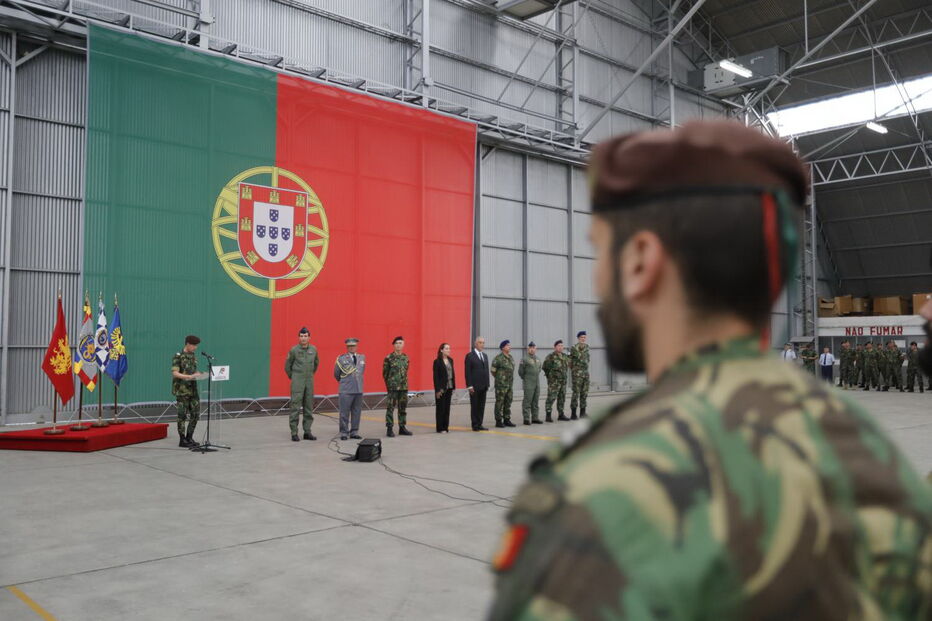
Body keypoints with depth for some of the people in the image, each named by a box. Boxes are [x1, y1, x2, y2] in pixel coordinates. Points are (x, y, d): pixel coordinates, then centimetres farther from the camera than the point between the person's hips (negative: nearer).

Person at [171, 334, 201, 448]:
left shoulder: (193, 356, 12)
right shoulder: (178, 356, -9)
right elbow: (175, 373, -17)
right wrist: (189, 376, -28)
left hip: (193, 389, 7)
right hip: (182, 390, -7)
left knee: (195, 414, 7)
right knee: (182, 415, 0)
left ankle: (189, 438, 19)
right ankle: (182, 440, 8)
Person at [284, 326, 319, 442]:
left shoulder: (313, 349, 4)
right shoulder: (294, 350, -6)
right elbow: (287, 366, 5)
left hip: (310, 381, 4)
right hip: (297, 382, -4)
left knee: (309, 407, 7)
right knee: (295, 407, -6)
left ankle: (307, 432, 14)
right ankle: (294, 433, -2)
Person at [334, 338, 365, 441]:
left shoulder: (362, 357, 10)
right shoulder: (341, 359, -1)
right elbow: (336, 374, 10)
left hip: (358, 390, 4)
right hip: (346, 390, -4)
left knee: (356, 413, 6)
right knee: (344, 413, -2)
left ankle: (354, 432, 14)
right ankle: (343, 433, 6)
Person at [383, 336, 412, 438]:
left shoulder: (405, 357, 9)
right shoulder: (389, 358, -6)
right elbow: (385, 373, -1)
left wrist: (405, 382, 10)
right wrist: (389, 384, 1)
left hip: (404, 387, 5)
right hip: (393, 387, -5)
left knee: (403, 408, 11)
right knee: (390, 408, -3)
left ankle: (402, 427, 20)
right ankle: (389, 429, 2)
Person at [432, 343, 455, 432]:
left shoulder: (450, 360, 10)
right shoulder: (437, 362, -8)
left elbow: (453, 374, 12)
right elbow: (435, 376, -10)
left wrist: (453, 386, 7)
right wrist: (438, 390, -14)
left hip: (449, 388, 6)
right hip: (441, 388, -6)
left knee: (447, 408, 8)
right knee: (441, 408, 1)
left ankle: (446, 427, 14)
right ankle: (440, 428, 7)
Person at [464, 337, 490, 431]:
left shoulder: (485, 356, 15)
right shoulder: (470, 356, -6)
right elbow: (468, 372, -9)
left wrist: (487, 384, 12)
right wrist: (469, 386, -15)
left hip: (483, 386, 6)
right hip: (474, 386, -6)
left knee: (481, 406, 7)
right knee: (474, 406, 0)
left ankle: (479, 425, 13)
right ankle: (475, 425, 6)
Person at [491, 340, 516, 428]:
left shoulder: (511, 358, 12)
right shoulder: (498, 358, -12)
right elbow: (493, 371, -7)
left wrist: (510, 380, 16)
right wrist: (499, 379, 4)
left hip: (510, 384, 7)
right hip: (501, 384, -7)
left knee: (508, 403, 11)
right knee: (499, 403, -2)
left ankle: (507, 420, 19)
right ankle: (498, 421, 3)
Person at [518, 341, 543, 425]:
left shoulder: (537, 358, 13)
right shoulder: (525, 359, -8)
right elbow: (520, 371, -7)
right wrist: (526, 379, 2)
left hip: (537, 383, 7)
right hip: (528, 384, -7)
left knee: (536, 401, 10)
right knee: (527, 401, -6)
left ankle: (535, 418, 16)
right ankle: (526, 419, -3)